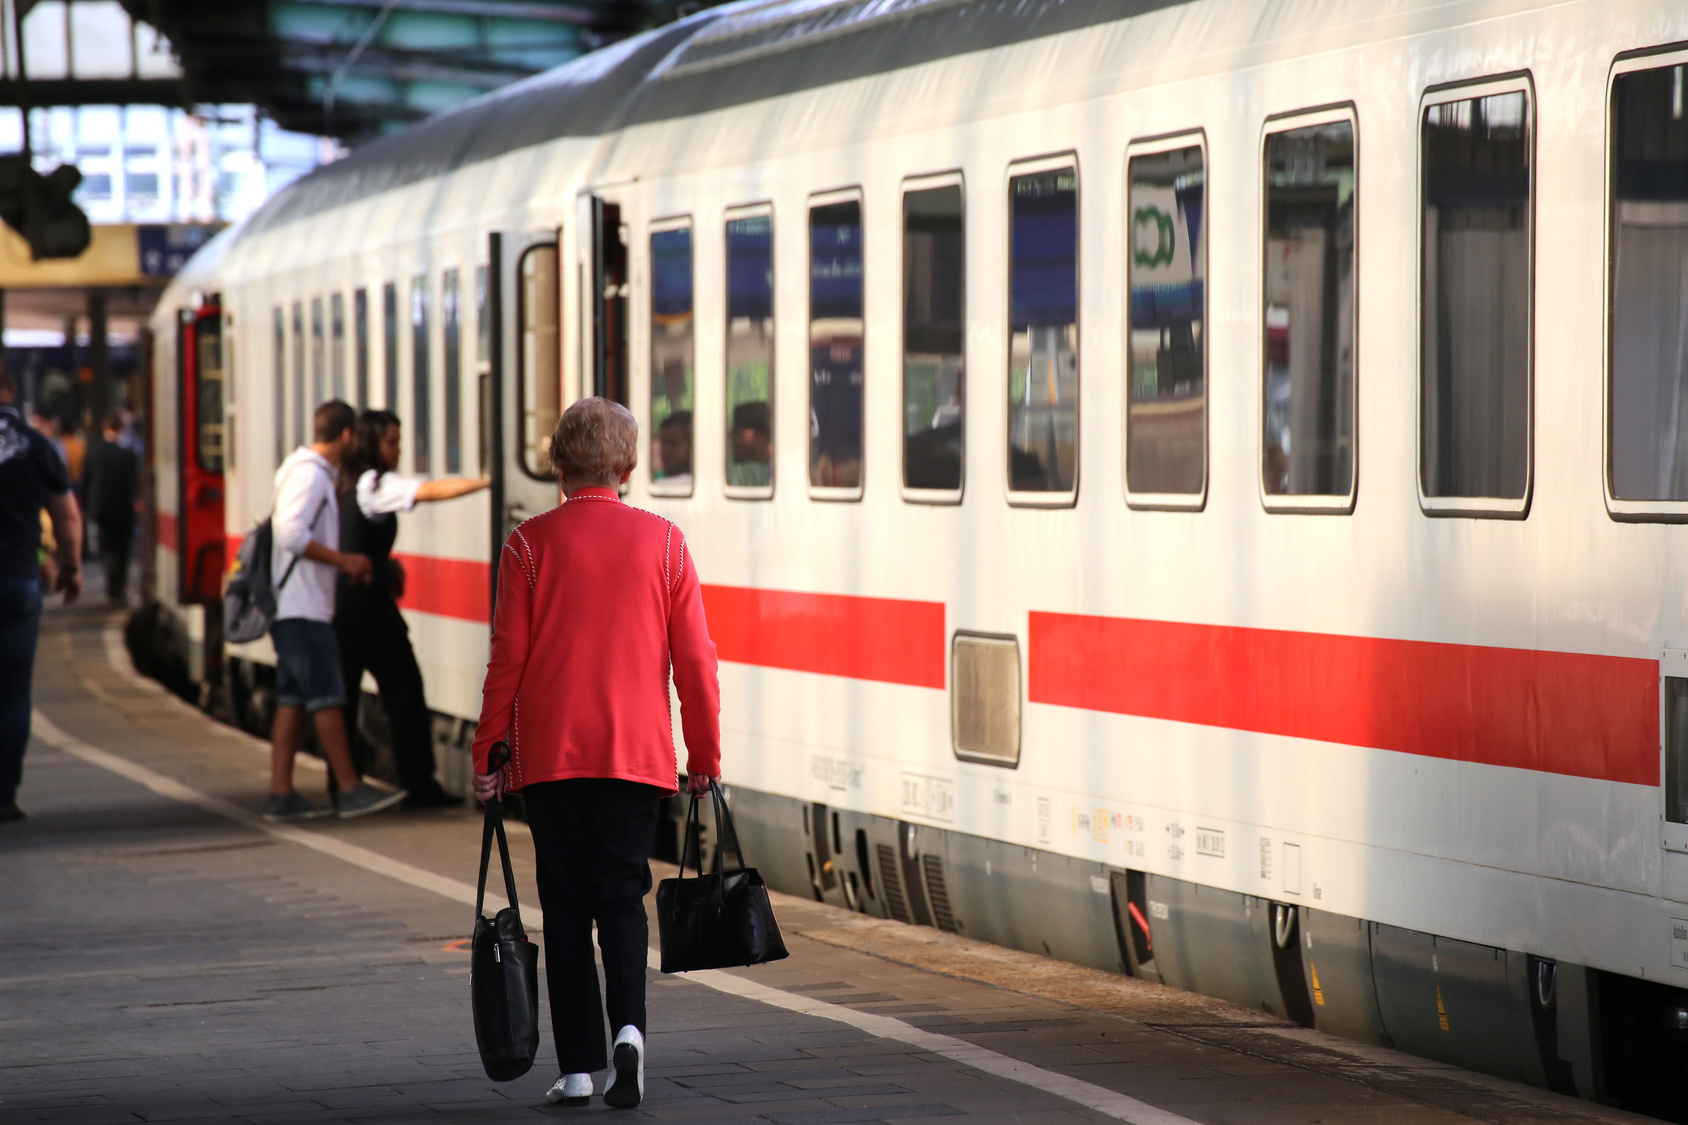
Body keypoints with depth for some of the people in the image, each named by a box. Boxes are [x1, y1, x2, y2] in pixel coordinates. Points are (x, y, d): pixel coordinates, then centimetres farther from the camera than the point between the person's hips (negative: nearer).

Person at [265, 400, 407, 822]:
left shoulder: (316, 474, 18)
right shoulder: (310, 474, -14)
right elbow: (291, 534, -24)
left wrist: (345, 564, 16)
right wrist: (343, 561, -18)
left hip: (296, 608, 10)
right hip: (303, 609, -10)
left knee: (292, 700, 8)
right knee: (326, 697, -6)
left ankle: (281, 794, 7)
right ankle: (351, 790, -3)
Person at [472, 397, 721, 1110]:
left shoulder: (531, 544, -3)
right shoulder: (664, 542, 1)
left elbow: (507, 659, -3)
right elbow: (695, 660, 2)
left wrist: (487, 757, 6)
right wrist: (705, 757, 10)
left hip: (549, 753, -1)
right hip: (639, 750, 1)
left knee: (566, 906, 6)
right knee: (623, 896, 6)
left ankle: (578, 1066, 4)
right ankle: (628, 1024, -18)